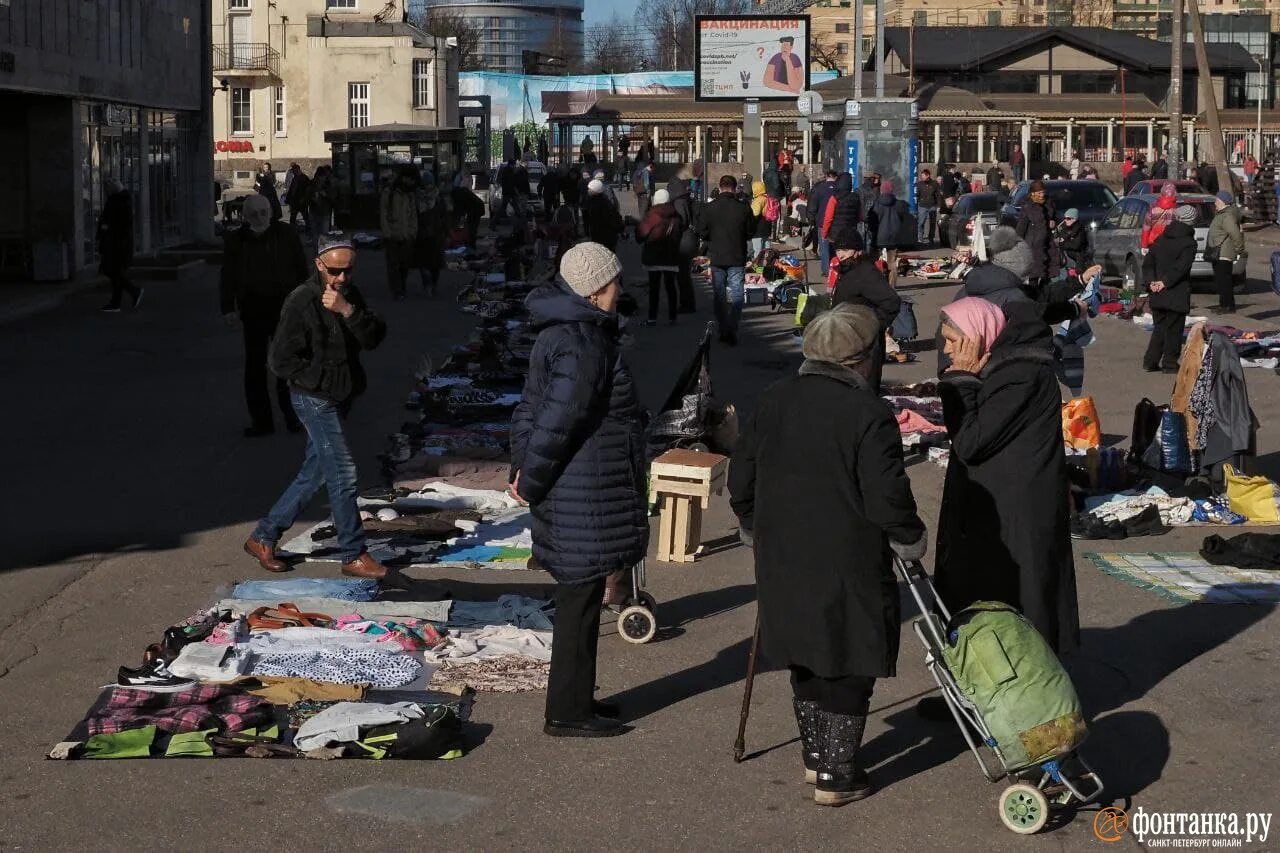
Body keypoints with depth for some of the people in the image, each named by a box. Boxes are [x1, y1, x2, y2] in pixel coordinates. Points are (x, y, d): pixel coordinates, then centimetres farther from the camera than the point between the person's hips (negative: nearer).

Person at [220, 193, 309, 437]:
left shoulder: (286, 235, 0)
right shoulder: (236, 241, 1)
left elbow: (301, 270, 5)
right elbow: (228, 277, 5)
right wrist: (228, 307, 0)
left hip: (284, 309, -1)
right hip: (253, 312, 1)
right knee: (255, 367, 4)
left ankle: (292, 415, 18)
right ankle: (260, 420, 11)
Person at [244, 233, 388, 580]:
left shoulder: (350, 295, 7)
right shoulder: (301, 302, -15)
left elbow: (375, 337, -6)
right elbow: (282, 359, -14)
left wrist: (349, 311, -21)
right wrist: (325, 380, -14)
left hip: (339, 397, 8)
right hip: (314, 398, -8)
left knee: (315, 473, 12)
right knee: (342, 473, -9)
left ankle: (263, 538, 23)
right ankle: (353, 556, -2)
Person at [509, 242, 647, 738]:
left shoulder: (561, 333, 12)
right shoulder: (583, 344, -21)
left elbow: (531, 408, 15)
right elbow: (559, 419, -22)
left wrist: (525, 469, 11)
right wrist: (530, 482, -12)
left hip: (572, 492, 10)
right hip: (585, 496, -10)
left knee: (579, 598, 18)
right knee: (580, 600, -1)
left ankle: (575, 698, 29)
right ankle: (567, 713, 8)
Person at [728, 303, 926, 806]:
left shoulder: (773, 401, 3)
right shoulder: (868, 414, -16)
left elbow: (740, 479, 9)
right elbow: (887, 497, -18)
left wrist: (755, 529, 24)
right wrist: (910, 541, 0)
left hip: (783, 561, 6)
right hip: (848, 567, -6)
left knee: (807, 657, 21)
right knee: (848, 665, 6)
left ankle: (815, 755, 32)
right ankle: (836, 775, 9)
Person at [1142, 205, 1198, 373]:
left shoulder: (1161, 239, 9)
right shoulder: (1188, 242, -10)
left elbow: (1148, 262, 4)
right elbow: (1181, 266, -20)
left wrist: (1151, 281, -4)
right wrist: (1165, 282, -16)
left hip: (1158, 296, 6)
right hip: (1177, 295, -5)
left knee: (1159, 328, 16)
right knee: (1174, 329, 4)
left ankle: (1150, 361, 13)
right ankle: (1169, 362, 7)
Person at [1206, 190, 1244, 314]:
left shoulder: (1227, 216, -18)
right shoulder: (1222, 214, 17)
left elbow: (1236, 234, -26)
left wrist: (1239, 249, -18)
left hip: (1224, 255, -11)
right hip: (1219, 255, 11)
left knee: (1224, 280, -10)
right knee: (1220, 280, 16)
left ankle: (1228, 305, -8)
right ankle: (1224, 303, 23)